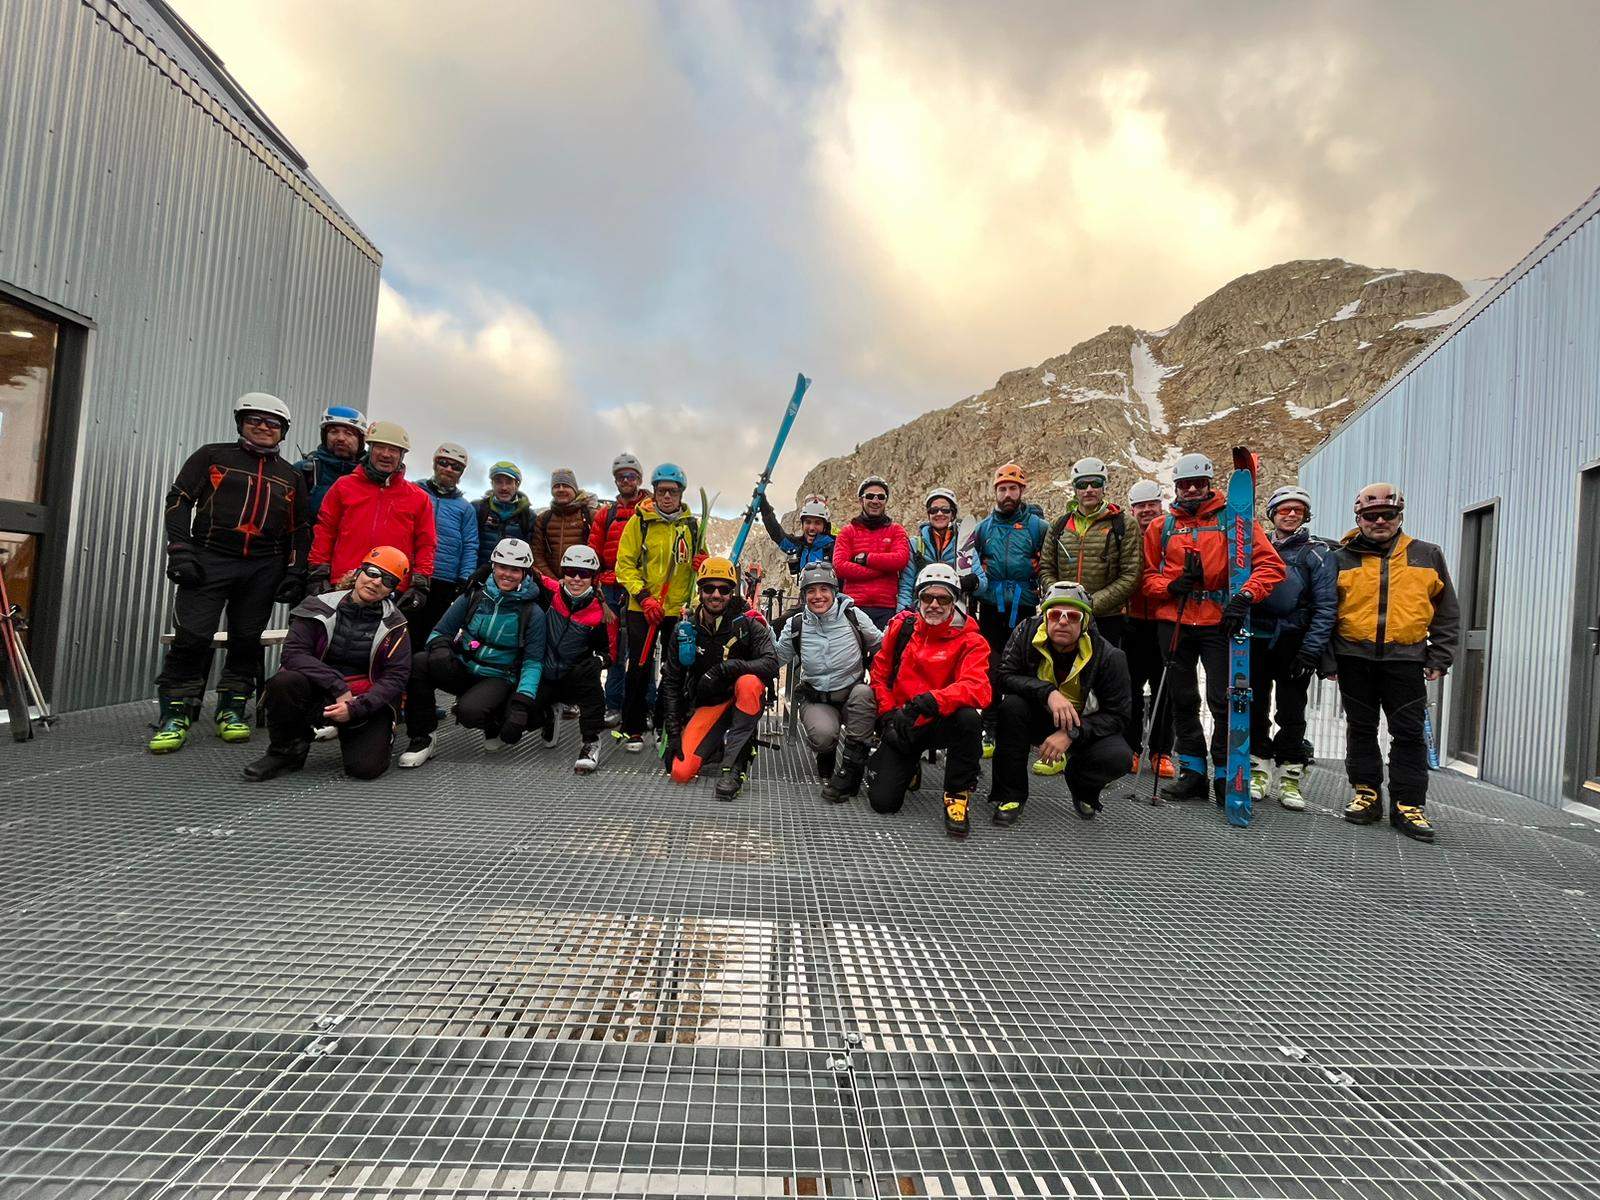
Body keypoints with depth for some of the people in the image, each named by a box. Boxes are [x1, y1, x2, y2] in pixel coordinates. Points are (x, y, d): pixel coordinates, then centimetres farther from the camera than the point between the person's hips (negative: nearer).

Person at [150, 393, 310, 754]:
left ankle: (231, 711, 16)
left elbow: (300, 530, 14)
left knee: (246, 640, 5)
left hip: (262, 570, 2)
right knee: (192, 638, -7)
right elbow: (179, 499, 4)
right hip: (208, 561, -2)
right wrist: (180, 550, -7)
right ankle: (175, 717, 3)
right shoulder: (212, 456, 9)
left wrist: (295, 573, 4)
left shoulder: (291, 477, 15)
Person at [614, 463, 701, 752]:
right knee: (640, 668, -1)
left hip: (679, 610, 3)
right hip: (642, 609, -3)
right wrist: (644, 597, -16)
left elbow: (702, 562, 17)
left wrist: (703, 564, -8)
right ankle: (632, 730, 11)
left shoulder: (692, 526, 7)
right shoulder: (638, 522, -1)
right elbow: (625, 565, -4)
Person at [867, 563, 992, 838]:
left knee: (969, 717, -37)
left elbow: (978, 689, -26)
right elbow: (879, 673, 9)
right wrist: (888, 712, -5)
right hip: (901, 725, 2)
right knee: (882, 801, -11)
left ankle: (957, 796, -14)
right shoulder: (901, 625, 1)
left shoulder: (969, 640, -9)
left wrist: (933, 700, -42)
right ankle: (908, 769, 26)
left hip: (941, 723, -2)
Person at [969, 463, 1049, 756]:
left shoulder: (1038, 526, 3)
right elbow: (972, 568, 19)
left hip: (1024, 611, -2)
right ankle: (990, 732, 9)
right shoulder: (983, 528, 11)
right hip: (991, 611, 2)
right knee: (991, 672, 1)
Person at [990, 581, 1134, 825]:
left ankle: (1082, 786, 11)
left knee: (1118, 757, -28)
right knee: (1011, 705, -31)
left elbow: (1119, 715, -16)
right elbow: (1004, 675, -20)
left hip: (1082, 728, 0)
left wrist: (1071, 733, -30)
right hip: (1036, 720, 1)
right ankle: (1010, 795, -15)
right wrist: (1048, 692, -36)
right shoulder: (1027, 633, -16)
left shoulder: (1108, 656, -19)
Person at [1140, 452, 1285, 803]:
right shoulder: (1161, 527, 10)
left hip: (1220, 622, -3)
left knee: (1223, 700, -4)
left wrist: (1245, 595, -19)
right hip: (1174, 622, 3)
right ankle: (1193, 772, 20)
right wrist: (1170, 585, -8)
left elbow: (1270, 564, -3)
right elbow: (1147, 575, 12)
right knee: (1183, 701, 9)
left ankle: (1225, 775, 11)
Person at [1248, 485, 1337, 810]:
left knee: (1292, 714, 3)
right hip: (1254, 642, 3)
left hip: (1293, 646, -2)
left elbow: (1325, 606, -5)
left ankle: (1290, 779, 12)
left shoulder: (1317, 553, 2)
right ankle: (1259, 771, 17)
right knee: (1254, 710, 6)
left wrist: (1310, 652, -13)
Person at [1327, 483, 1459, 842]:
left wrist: (1439, 658, 4)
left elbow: (1447, 613, 11)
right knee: (1361, 729, 9)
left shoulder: (1428, 556, 8)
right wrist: (1328, 660, 0)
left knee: (1409, 733, 1)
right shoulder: (1342, 559, 5)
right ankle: (1367, 794, 19)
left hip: (1405, 659, 0)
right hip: (1355, 658, 0)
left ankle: (1408, 804, 9)